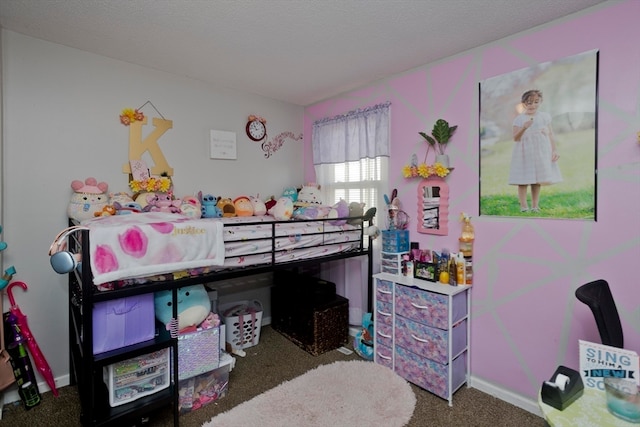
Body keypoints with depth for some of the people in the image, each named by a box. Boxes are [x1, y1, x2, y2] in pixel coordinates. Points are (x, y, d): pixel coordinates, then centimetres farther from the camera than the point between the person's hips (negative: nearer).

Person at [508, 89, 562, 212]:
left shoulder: (545, 116, 6)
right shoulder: (519, 119, -3)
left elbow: (550, 134, 8)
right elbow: (515, 138, -10)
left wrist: (554, 150, 3)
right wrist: (524, 128, -26)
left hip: (541, 152, 3)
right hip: (524, 153, -3)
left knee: (537, 179, 8)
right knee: (523, 180, -3)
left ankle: (535, 205, 16)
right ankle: (523, 205, 5)